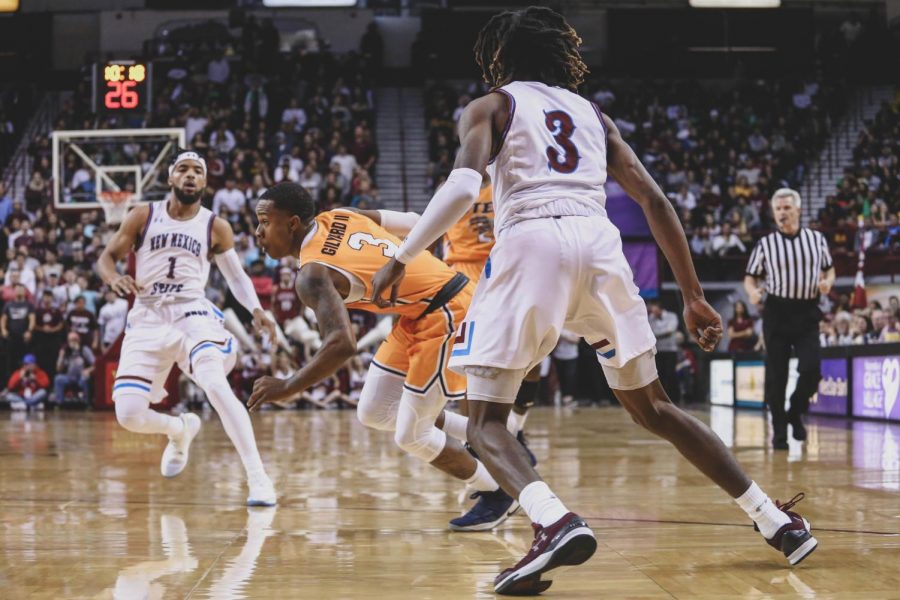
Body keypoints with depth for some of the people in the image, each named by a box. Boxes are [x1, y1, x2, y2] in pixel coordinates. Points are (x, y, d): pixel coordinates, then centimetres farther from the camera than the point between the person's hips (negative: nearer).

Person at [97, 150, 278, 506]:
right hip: (147, 319, 2)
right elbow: (108, 256, 9)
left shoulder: (215, 227, 6)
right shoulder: (143, 216, 5)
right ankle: (180, 430, 29)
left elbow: (236, 276, 14)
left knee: (216, 386, -31)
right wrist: (113, 278, -16)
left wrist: (256, 309, -5)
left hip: (192, 314, -2)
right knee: (129, 416, -8)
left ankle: (258, 478, -29)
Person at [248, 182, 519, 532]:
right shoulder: (336, 217, 3)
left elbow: (343, 345, -36)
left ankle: (498, 494, 19)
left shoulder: (313, 274, -22)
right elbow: (415, 222, 12)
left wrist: (287, 388, -25)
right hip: (419, 313, 10)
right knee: (374, 414, 13)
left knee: (410, 437, -1)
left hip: (446, 315, -10)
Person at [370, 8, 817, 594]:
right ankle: (778, 522, 18)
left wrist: (401, 258, -1)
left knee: (487, 420, 2)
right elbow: (655, 201, 20)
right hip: (599, 241, 5)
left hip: (530, 242, -4)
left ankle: (556, 523, -27)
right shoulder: (593, 114, 28)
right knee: (654, 407, 20)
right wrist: (694, 297, 22)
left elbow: (463, 188, -5)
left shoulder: (491, 107, 16)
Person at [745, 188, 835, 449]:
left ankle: (795, 413, 15)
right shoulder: (765, 244, 3)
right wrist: (752, 291, -16)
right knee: (776, 374, 0)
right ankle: (779, 431, 11)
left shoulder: (817, 239, 7)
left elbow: (829, 269, 17)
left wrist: (827, 282, -6)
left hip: (807, 312, 1)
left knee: (811, 369, -12)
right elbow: (750, 278, 6)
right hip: (776, 312, -1)